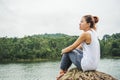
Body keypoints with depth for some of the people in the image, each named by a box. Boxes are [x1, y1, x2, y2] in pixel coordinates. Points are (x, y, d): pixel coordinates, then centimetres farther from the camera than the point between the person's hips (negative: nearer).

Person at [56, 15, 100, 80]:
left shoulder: (85, 34, -18)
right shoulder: (93, 32, 7)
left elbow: (72, 47, -8)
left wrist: (63, 50, 11)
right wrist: (67, 49, 17)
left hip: (87, 65, -9)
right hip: (94, 64, 9)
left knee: (67, 52, 7)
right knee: (73, 50, 23)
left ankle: (62, 71, 23)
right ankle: (64, 70, 33)